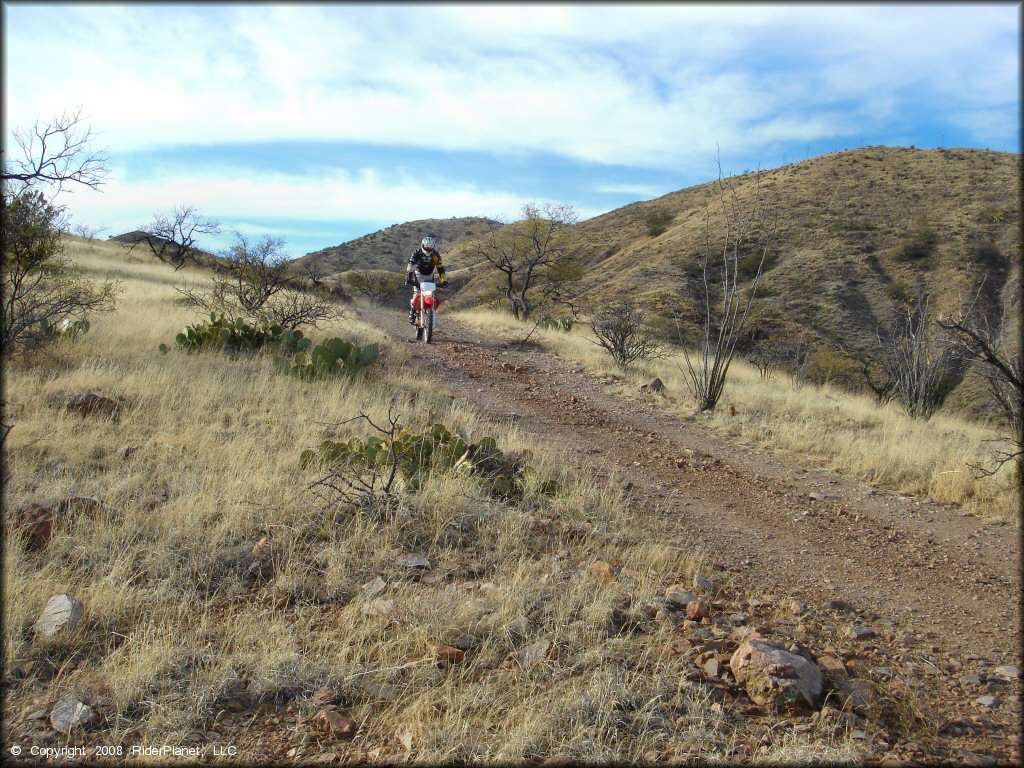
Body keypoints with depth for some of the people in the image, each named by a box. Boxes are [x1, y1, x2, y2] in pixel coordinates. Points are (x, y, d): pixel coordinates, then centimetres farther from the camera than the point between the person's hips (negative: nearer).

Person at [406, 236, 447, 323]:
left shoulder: (435, 254, -15)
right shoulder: (417, 253, -21)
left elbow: (440, 267, -16)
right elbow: (411, 266, -29)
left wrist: (443, 280, -25)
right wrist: (408, 278, -41)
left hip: (429, 275, 2)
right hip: (418, 274, -2)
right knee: (417, 294, -15)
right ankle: (412, 313, -5)